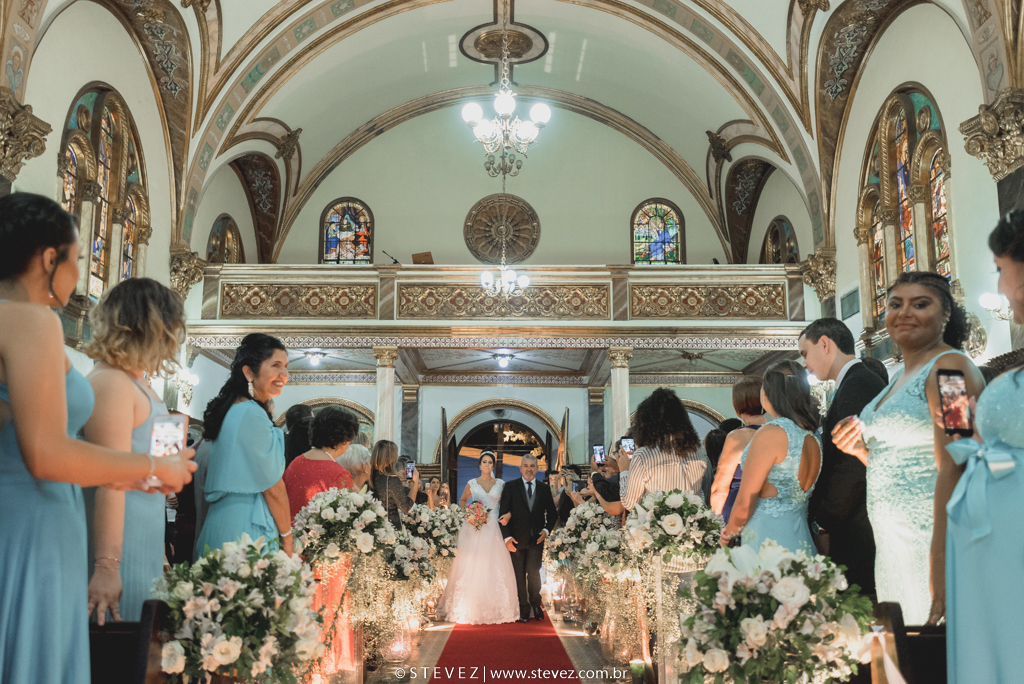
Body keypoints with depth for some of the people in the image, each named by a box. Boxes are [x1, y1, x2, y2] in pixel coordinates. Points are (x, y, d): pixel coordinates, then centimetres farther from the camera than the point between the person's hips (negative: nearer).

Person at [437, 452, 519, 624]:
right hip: (474, 529, 0)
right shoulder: (472, 484, 7)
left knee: (494, 568, -3)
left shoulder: (500, 484, 9)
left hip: (494, 529, 1)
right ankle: (470, 608, 2)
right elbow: (462, 501, 18)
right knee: (472, 566, -4)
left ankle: (494, 608, 5)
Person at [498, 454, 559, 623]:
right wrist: (507, 537, -10)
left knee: (533, 571, -8)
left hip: (537, 539, 1)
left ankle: (535, 604, 16)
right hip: (516, 539, 0)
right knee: (519, 574, 6)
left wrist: (547, 530, -2)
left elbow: (552, 513, 14)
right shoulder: (510, 487, 1)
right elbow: (503, 514, -2)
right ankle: (524, 608, 18)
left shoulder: (544, 489, 8)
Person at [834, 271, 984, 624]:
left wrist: (939, 576, -26)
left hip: (933, 540, -9)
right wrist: (861, 450, 3)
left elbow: (953, 472, -20)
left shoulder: (950, 366, -11)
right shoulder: (901, 377, 17)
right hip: (892, 542, 9)